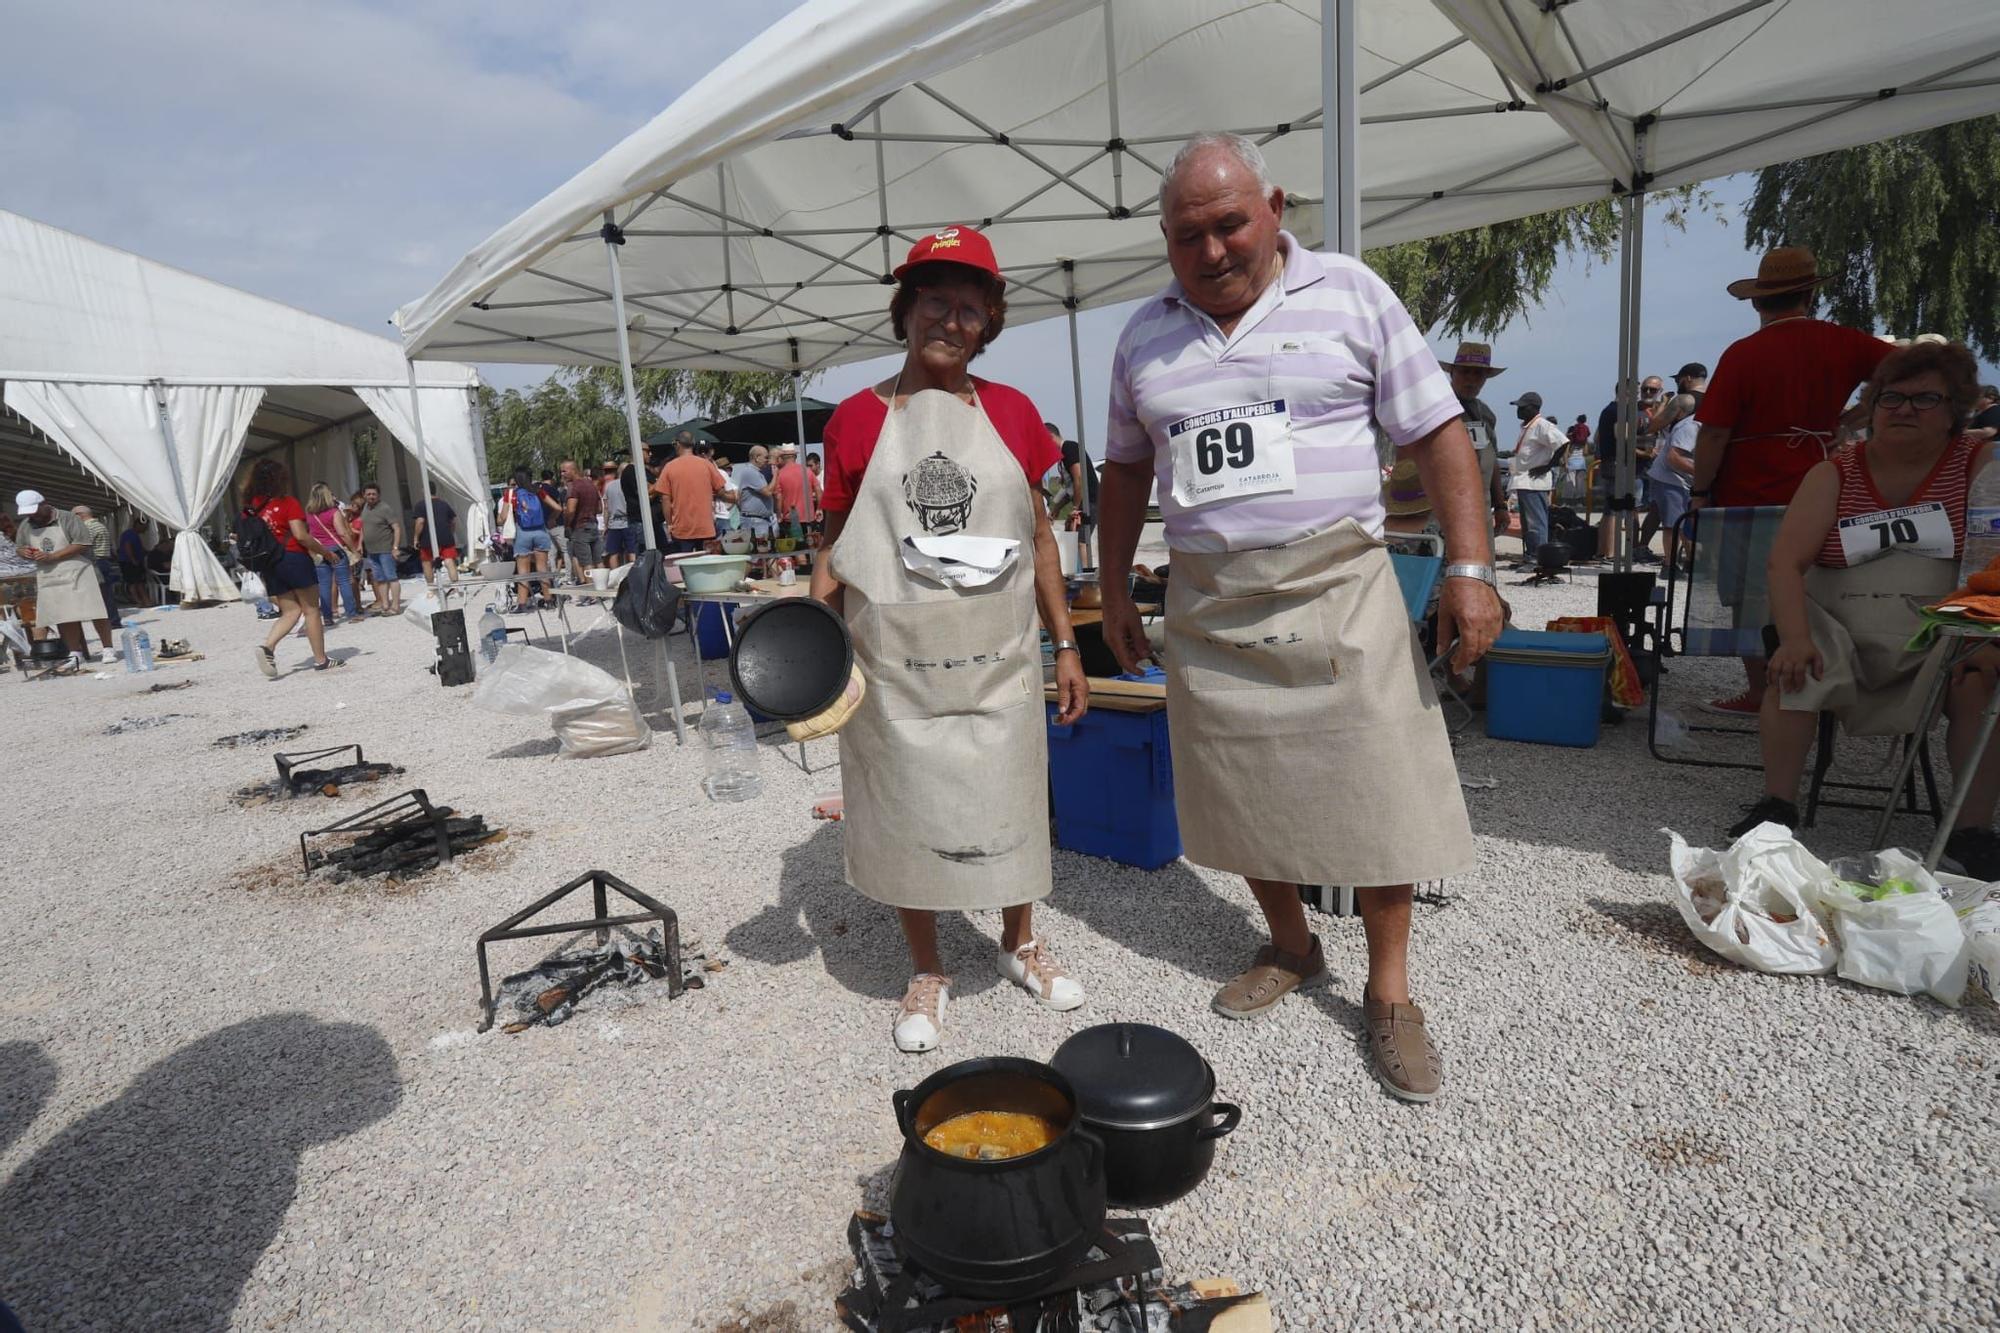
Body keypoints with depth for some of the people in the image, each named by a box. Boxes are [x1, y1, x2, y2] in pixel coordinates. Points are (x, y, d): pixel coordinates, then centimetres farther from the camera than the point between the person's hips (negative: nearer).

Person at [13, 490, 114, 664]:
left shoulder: (67, 519, -5)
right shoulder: (25, 526, 12)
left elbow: (83, 543, -13)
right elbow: (18, 548, 21)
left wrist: (52, 556, -17)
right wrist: (25, 553, -4)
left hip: (77, 573, -5)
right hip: (49, 579, 5)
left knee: (95, 613, -7)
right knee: (64, 618, 3)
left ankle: (108, 649, -1)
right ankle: (75, 653, 8)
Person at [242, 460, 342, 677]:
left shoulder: (251, 506, 7)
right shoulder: (288, 503, -9)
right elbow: (301, 535, -16)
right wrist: (325, 552, -4)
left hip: (269, 565, 6)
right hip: (294, 559, -6)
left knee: (290, 611, 12)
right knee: (311, 609, 4)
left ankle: (267, 646, -12)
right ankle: (320, 659, 8)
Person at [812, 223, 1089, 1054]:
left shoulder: (1010, 413, 3)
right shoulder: (857, 419, -1)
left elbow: (1038, 536, 8)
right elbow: (834, 547, 4)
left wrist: (1066, 646, 6)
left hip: (996, 656, 1)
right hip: (894, 662, -1)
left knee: (1008, 799, 13)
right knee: (906, 810, 10)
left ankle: (1019, 942, 39)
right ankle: (928, 972, 32)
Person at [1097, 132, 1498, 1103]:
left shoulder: (1350, 295, 2)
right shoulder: (1143, 335, 11)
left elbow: (1436, 435, -1)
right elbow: (1126, 471, 17)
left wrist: (1469, 566, -8)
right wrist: (1114, 590, 14)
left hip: (1338, 591, -2)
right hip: (1207, 607, 3)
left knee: (1377, 793, 0)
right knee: (1245, 794, 10)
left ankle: (1388, 992, 19)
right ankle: (1289, 949, 33)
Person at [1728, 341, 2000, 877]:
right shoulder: (1834, 475, 5)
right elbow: (1786, 562, -8)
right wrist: (1796, 638, -24)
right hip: (1839, 628, 0)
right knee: (1793, 672, -28)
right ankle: (1777, 805, -19)